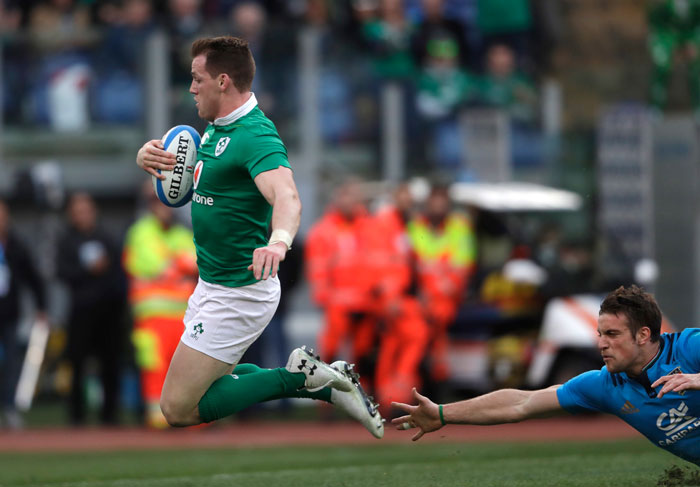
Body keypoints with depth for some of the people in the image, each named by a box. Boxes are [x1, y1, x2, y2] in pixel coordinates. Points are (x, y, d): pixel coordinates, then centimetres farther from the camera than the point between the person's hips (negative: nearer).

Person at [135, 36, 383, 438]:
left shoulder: (255, 136, -24)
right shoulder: (217, 129, 8)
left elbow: (286, 196, -40)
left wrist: (279, 241, -63)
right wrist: (150, 155, -6)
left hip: (238, 295, -10)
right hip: (212, 285, 10)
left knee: (179, 410, -7)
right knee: (200, 386, 22)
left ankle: (299, 376, -3)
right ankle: (324, 383, 17)